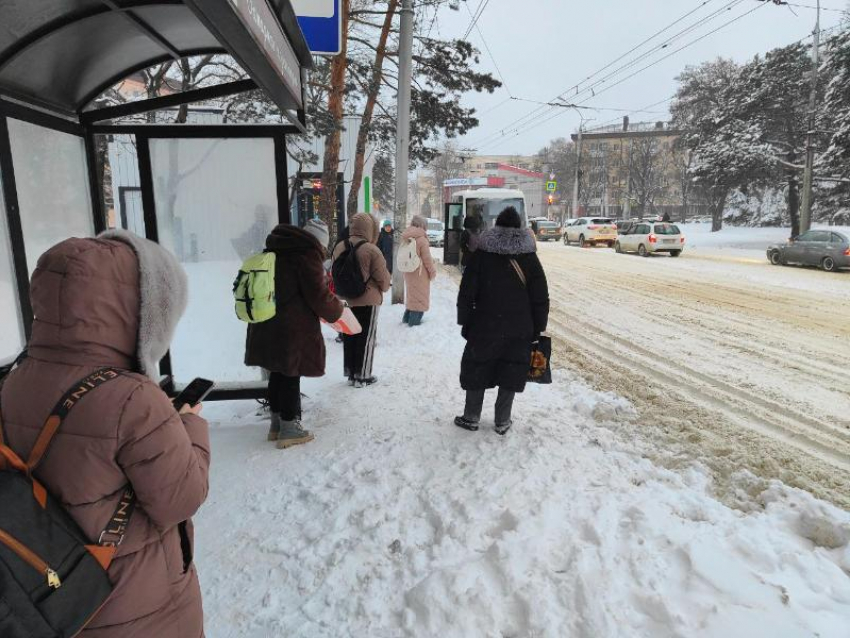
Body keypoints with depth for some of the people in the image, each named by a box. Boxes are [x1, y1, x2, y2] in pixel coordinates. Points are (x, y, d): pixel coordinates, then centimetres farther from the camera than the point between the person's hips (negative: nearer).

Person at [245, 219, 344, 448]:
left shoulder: (278, 251, 15)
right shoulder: (308, 255, -13)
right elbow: (319, 297, -14)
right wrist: (336, 310, 3)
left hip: (265, 326, 8)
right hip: (293, 330, -8)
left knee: (277, 373, 17)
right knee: (290, 377, 2)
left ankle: (276, 423, 29)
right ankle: (289, 429, 12)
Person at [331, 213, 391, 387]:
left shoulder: (339, 248, 0)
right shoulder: (372, 250, -18)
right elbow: (383, 279, -11)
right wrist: (384, 287, 10)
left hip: (346, 300, 6)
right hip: (368, 301, -5)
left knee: (349, 337, 15)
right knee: (366, 338, 7)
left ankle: (350, 373, 25)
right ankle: (362, 376, 14)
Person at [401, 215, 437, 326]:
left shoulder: (407, 239, 3)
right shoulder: (422, 239, -18)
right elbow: (427, 259, -14)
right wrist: (433, 271, -3)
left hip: (408, 272, 7)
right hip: (420, 273, -7)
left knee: (411, 293, 20)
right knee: (420, 296, 4)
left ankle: (407, 317, 27)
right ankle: (414, 320, 5)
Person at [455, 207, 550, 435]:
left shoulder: (481, 254, -3)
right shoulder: (530, 258, 1)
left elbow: (466, 294, -4)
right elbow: (541, 299, 2)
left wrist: (465, 322, 4)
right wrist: (538, 329, 9)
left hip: (484, 328, -1)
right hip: (519, 331, 1)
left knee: (477, 371, 13)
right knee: (511, 374, 11)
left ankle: (471, 418, 21)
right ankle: (502, 422, 17)